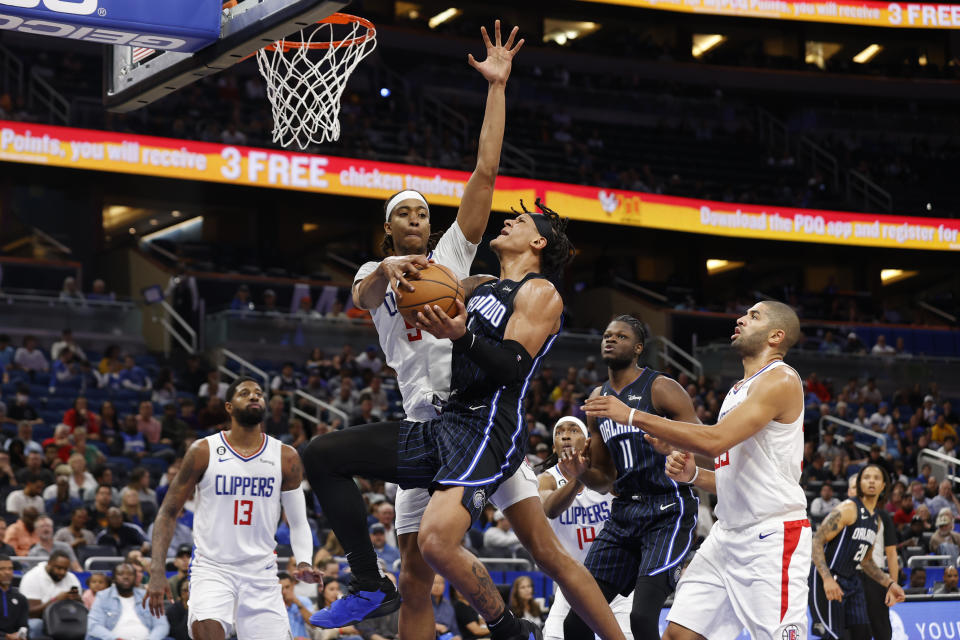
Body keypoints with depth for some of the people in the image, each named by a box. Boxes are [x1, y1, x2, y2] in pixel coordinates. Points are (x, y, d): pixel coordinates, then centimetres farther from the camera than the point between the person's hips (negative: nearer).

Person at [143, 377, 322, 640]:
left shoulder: (286, 458, 3)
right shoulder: (204, 451, -3)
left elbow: (298, 522, 8)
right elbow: (168, 513, 0)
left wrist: (304, 563, -12)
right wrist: (157, 573, -11)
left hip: (261, 575, 3)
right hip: (212, 568, -3)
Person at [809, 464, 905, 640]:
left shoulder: (875, 519, 16)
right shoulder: (848, 509, -11)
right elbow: (817, 542, -18)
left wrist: (889, 584, 17)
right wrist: (827, 579, -29)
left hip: (851, 582, 9)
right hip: (828, 584, -9)